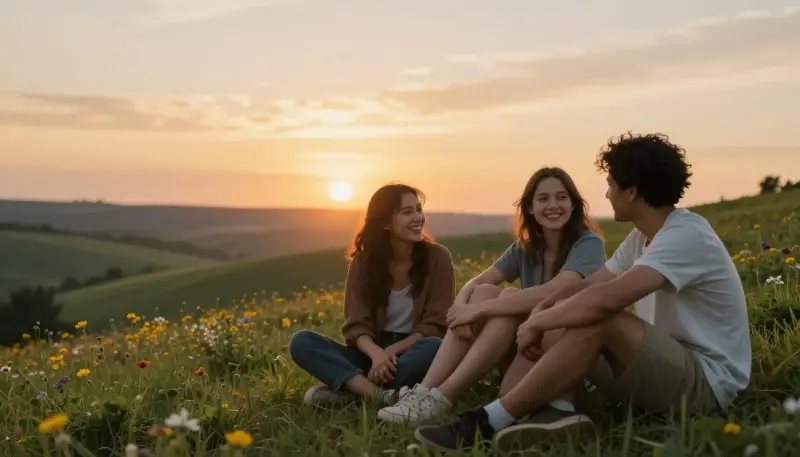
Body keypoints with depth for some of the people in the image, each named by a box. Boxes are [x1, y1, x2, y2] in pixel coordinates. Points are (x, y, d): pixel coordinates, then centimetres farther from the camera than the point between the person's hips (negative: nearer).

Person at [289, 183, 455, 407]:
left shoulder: (437, 257, -4)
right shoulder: (363, 262, 1)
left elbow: (435, 325, -8)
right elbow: (357, 325, -7)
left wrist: (392, 351, -23)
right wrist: (376, 353, -29)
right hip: (373, 353, 2)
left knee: (434, 348, -37)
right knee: (301, 342, -20)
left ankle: (350, 391, -29)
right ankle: (381, 394, -38)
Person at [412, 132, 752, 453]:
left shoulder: (686, 236, -22)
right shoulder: (643, 237, 8)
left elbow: (606, 298, -35)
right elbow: (587, 287, 8)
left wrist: (537, 322, -21)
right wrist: (540, 313, -13)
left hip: (707, 380, -9)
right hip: (670, 365, 9)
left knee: (600, 319, -31)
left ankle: (488, 422, -25)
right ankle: (559, 409, -26)